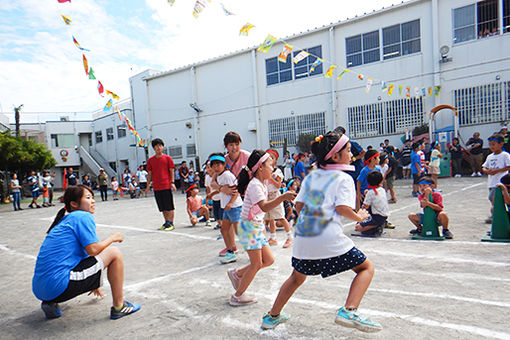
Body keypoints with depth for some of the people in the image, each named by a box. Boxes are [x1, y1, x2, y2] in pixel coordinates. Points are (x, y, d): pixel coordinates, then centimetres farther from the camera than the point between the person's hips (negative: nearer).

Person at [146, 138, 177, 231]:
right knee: (162, 207, 12)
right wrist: (148, 185, 9)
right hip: (156, 187, 4)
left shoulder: (167, 158, 0)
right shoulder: (150, 160, 9)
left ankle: (171, 223, 6)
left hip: (166, 186, -4)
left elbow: (171, 171, 1)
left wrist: (172, 182, -7)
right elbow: (149, 173, 13)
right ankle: (166, 222, 23)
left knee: (169, 206, -1)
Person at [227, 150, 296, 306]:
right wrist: (282, 197, -44)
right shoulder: (255, 185, -20)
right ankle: (238, 296, 12)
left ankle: (237, 274, 25)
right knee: (256, 264, -3)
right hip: (249, 226, -9)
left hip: (257, 227, 9)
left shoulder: (262, 183, 10)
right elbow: (264, 207, -35)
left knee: (268, 260, 10)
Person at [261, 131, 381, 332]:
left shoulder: (311, 177, 15)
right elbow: (343, 208, -13)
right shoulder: (344, 178, -1)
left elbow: (299, 205, 12)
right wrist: (359, 217, 5)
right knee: (366, 268, 12)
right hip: (330, 240, -6)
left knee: (297, 277, 28)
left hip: (302, 239, 6)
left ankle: (272, 316, 37)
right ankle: (348, 311, -6)